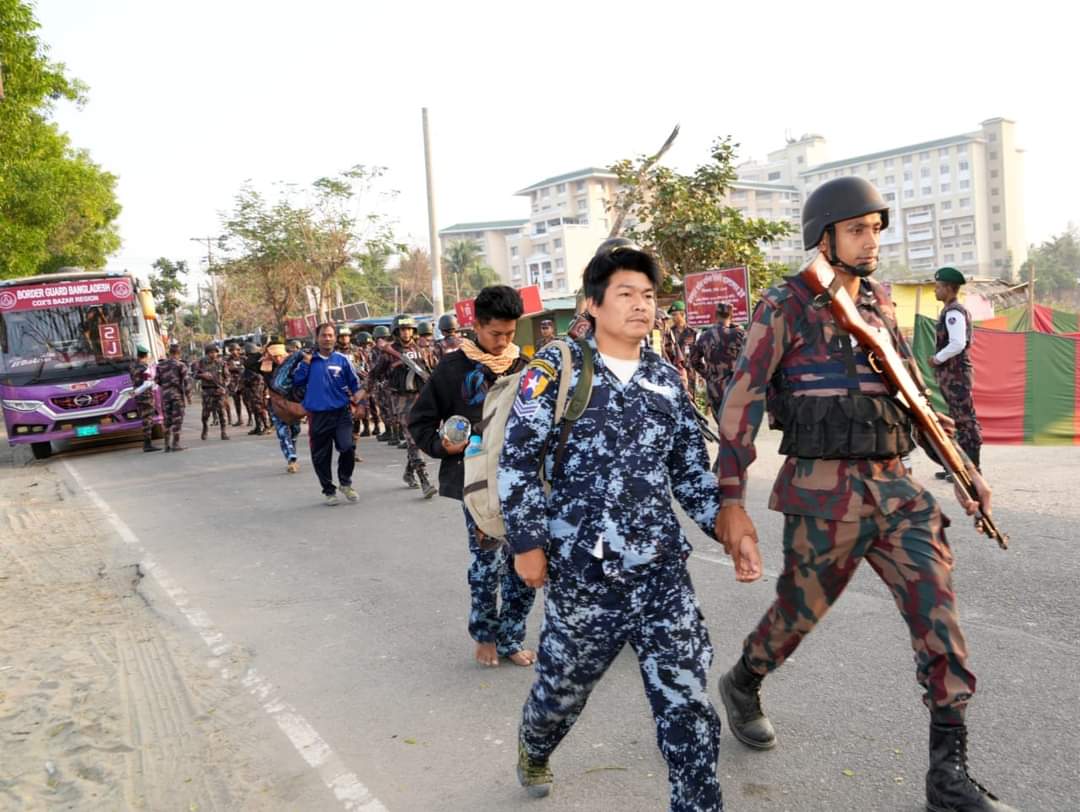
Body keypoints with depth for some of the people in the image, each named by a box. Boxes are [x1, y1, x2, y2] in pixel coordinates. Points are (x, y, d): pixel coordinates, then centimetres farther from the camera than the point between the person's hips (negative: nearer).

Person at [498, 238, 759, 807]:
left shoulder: (665, 378, 9)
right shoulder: (558, 369, -5)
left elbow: (691, 471, 13)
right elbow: (518, 461, -6)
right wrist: (528, 542, -9)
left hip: (663, 572, 3)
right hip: (583, 573, -3)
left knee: (688, 706, 1)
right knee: (563, 687, 18)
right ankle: (533, 750, 51)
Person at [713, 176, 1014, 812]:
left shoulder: (882, 306, 12)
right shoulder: (787, 307, -7)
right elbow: (741, 403, -11)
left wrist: (963, 469, 16)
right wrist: (731, 500, -17)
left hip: (897, 487, 6)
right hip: (827, 493, -5)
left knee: (939, 619, -1)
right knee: (800, 611, 10)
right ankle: (742, 687, 41)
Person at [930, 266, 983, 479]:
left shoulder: (953, 312, -15)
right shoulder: (954, 311, 16)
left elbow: (957, 344, -24)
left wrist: (937, 359, -13)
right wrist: (939, 360, 12)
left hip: (955, 372, -11)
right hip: (952, 373, 11)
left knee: (965, 420, -7)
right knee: (959, 420, 14)